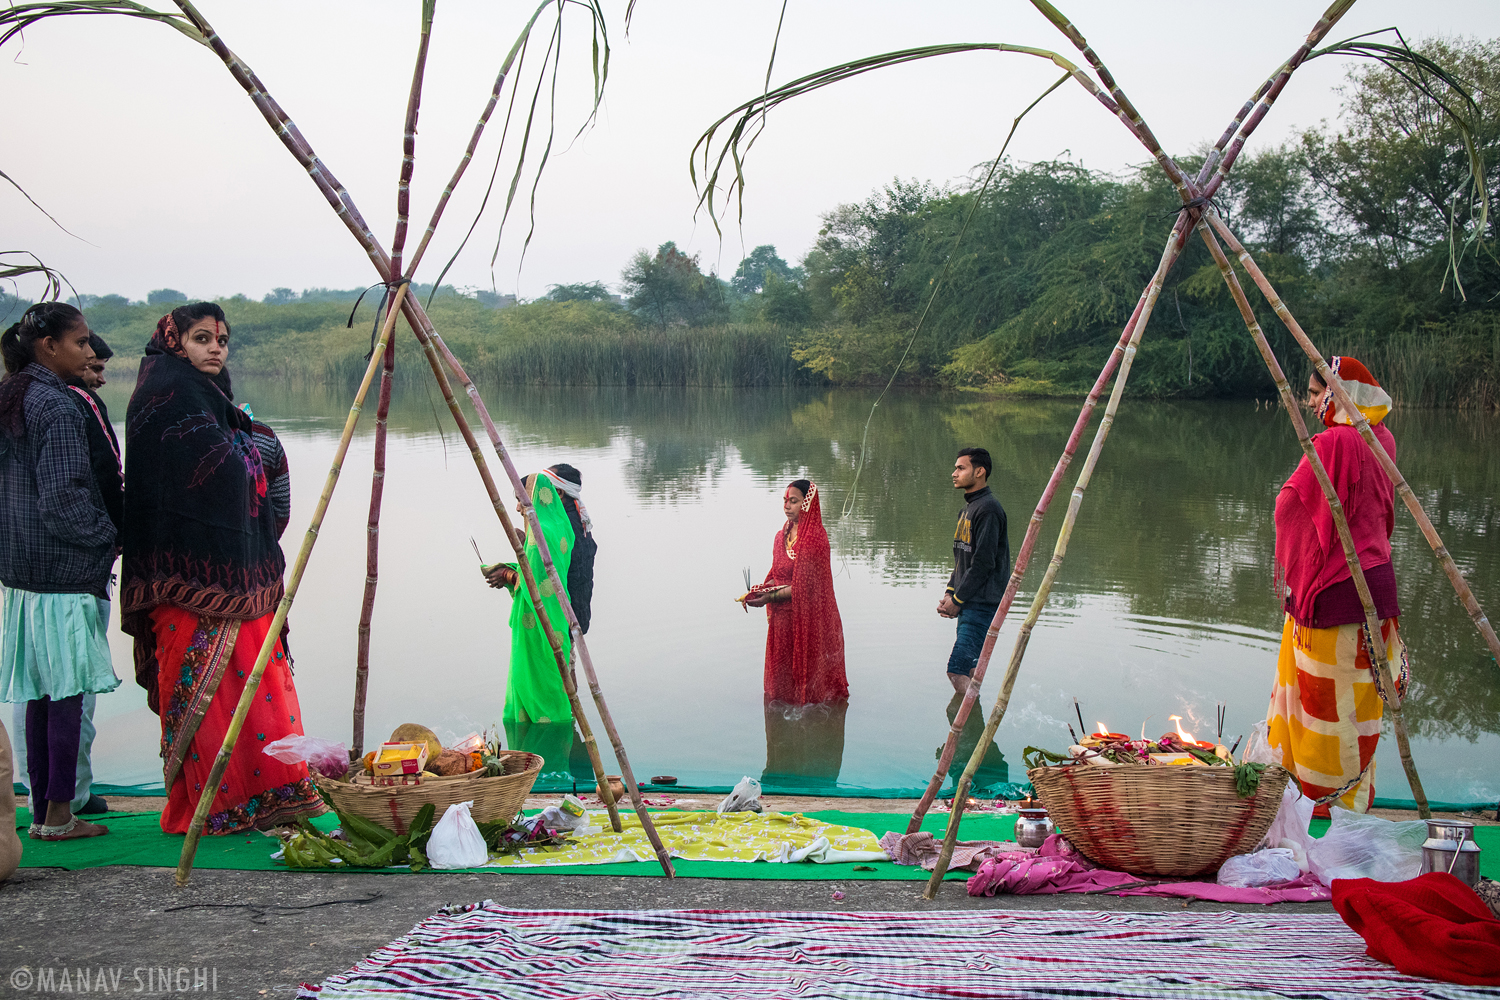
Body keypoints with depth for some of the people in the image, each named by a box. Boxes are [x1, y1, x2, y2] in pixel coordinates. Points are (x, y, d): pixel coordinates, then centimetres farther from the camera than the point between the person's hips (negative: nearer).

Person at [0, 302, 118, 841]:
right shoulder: (58, 407, -15)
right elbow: (63, 500, -19)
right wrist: (107, 535, -5)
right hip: (64, 570, -9)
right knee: (67, 693, -1)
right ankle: (59, 814, 5)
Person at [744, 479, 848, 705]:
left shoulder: (814, 538, -18)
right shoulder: (783, 535, 8)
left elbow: (805, 586, -20)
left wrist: (769, 598, -18)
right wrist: (761, 589, -6)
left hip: (807, 616, -8)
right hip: (782, 616, 8)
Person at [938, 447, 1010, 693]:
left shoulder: (988, 509, -14)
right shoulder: (967, 509, 17)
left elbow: (983, 563, -18)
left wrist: (957, 599, -12)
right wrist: (949, 594, 7)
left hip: (983, 605, -10)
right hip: (968, 604, 10)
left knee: (956, 671, -16)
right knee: (969, 670, 13)